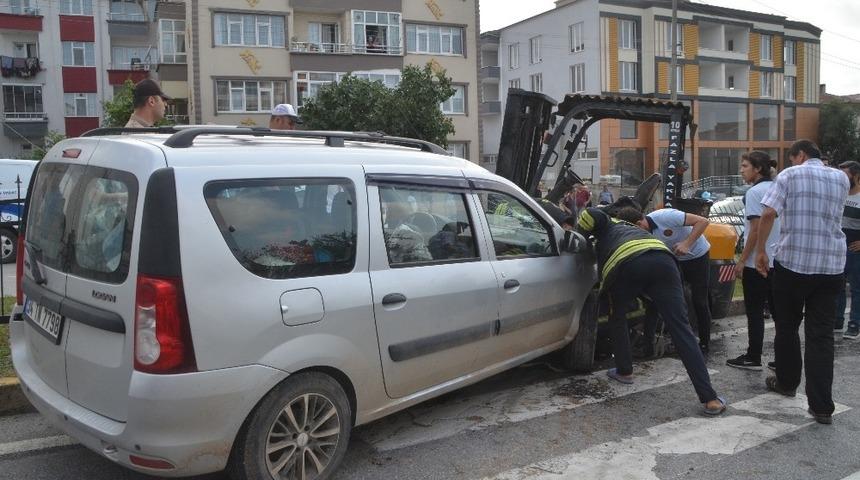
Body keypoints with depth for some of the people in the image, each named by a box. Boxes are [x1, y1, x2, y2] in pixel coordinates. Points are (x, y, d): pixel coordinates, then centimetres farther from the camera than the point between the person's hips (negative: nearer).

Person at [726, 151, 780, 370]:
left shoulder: (755, 192, -14)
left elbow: (755, 230, -17)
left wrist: (742, 260, -12)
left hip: (757, 262, -8)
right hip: (778, 260, 8)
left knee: (754, 312, 1)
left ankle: (753, 358, 8)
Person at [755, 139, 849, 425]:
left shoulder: (790, 175, -1)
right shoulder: (841, 179, 12)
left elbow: (768, 214, -11)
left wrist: (760, 251, -3)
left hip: (793, 261, -3)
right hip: (832, 264, 3)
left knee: (787, 327, 15)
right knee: (821, 334, 2)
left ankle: (787, 383, 30)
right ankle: (822, 406, 0)